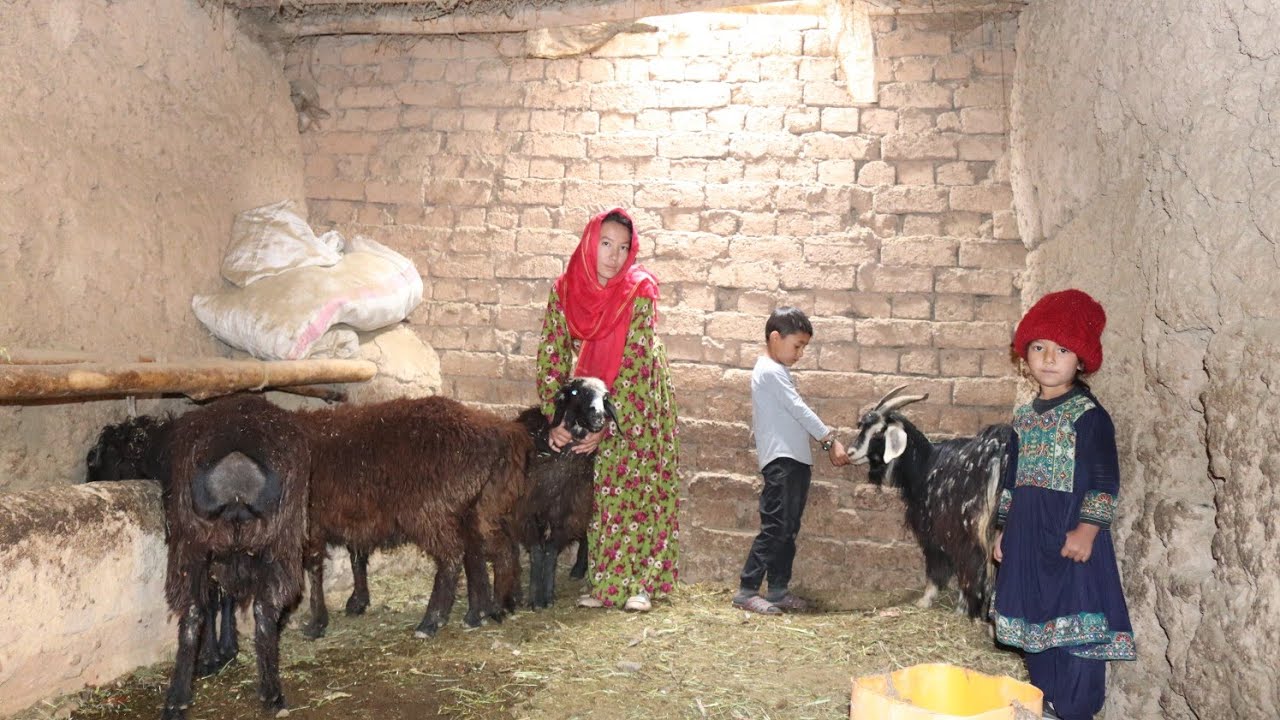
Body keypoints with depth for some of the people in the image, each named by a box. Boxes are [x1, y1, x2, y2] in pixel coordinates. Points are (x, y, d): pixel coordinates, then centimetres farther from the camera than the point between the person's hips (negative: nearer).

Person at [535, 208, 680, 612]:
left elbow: (635, 361, -23)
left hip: (637, 398, -3)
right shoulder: (565, 289, -10)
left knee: (638, 485, -3)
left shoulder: (640, 290, -20)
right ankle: (603, 583, 10)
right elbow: (552, 355, -9)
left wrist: (607, 423, -25)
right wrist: (554, 420, -16)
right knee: (597, 490, 4)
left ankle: (639, 583, 3)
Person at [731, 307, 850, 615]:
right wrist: (830, 440, -11)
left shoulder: (776, 371, 19)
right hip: (781, 462, -10)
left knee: (788, 530, 11)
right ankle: (746, 590, -6)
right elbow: (799, 410, -14)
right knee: (775, 527, -10)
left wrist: (824, 445, 14)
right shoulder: (771, 371, -11)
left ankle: (778, 590, 16)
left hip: (794, 461, 10)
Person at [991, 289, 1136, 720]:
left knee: (1075, 630, -5)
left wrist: (1086, 531, -19)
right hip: (1027, 538, 7)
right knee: (1033, 625, 15)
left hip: (1070, 537, -7)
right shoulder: (1024, 416, 11)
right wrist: (1004, 530, 15)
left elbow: (1105, 481, -12)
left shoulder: (1088, 414, -9)